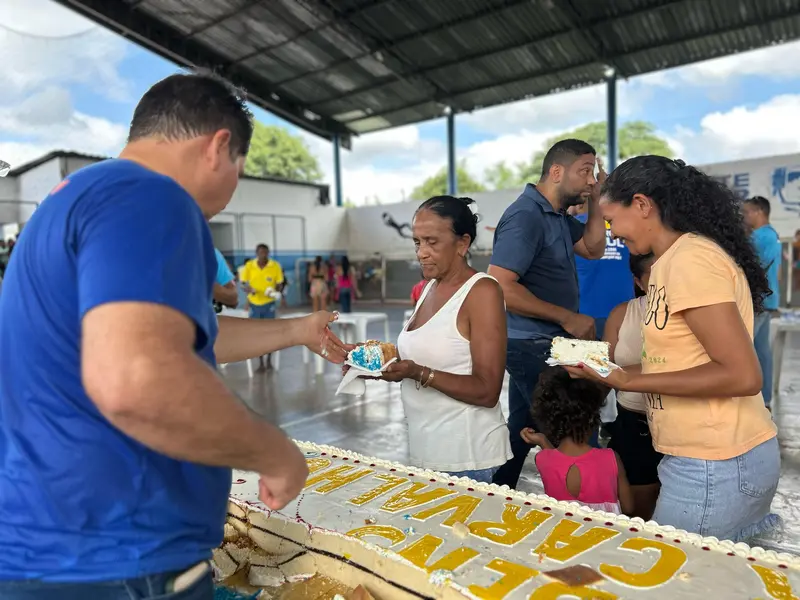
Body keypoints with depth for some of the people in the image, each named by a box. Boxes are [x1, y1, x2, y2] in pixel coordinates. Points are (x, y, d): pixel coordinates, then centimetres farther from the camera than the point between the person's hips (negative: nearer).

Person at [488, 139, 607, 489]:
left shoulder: (557, 215, 11)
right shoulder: (526, 215, -19)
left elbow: (593, 249, 15)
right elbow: (500, 287, -27)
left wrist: (596, 200, 4)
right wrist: (567, 317, -21)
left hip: (540, 344, 10)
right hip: (533, 345, -10)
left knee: (522, 430, 18)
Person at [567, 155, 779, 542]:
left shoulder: (690, 259, -18)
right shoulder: (673, 259, 8)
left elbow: (742, 375, -21)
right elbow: (688, 360, 8)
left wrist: (630, 382, -19)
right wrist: (616, 370, 8)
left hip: (716, 465, -8)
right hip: (711, 456, 8)